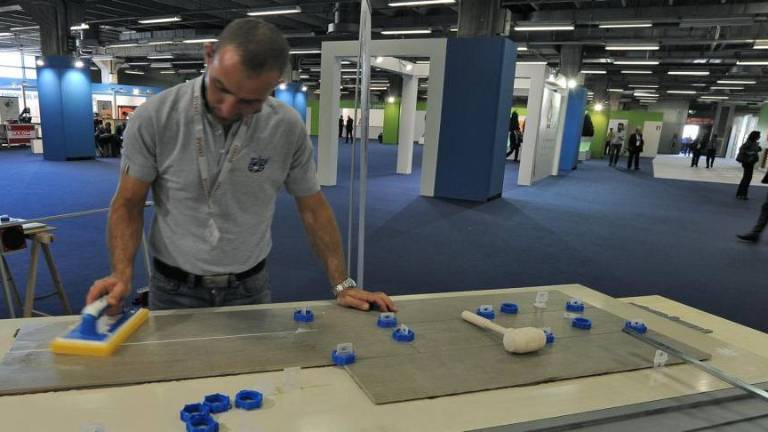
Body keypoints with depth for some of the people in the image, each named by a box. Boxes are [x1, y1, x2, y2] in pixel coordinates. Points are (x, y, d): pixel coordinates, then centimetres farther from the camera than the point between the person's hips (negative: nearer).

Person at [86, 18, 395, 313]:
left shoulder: (289, 128, -13)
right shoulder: (153, 118, -16)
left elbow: (312, 208, -4)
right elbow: (128, 204, -6)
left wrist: (342, 285, -5)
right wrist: (122, 274, -21)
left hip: (250, 288, 1)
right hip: (174, 290, 0)